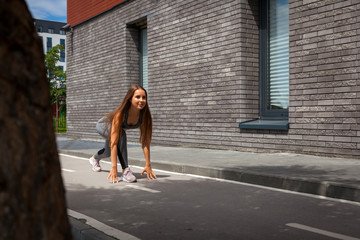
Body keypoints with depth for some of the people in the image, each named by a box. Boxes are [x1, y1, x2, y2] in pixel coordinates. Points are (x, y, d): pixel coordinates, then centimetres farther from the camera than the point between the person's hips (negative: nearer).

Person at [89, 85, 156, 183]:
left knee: (108, 152, 29)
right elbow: (114, 142, -46)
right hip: (103, 125, -5)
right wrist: (114, 168, -50)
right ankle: (125, 171, -33)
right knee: (121, 135, -38)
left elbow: (145, 142, -26)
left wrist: (148, 165, -28)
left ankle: (94, 159, 64)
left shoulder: (144, 116, -32)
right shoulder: (120, 114, -44)